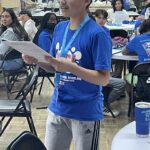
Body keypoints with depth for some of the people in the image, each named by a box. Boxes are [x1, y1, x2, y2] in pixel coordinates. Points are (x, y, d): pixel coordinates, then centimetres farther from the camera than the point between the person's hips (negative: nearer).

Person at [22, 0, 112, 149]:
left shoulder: (97, 34, -17)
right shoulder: (59, 28, 3)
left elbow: (104, 79, -18)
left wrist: (71, 67, -28)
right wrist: (37, 60, -8)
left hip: (86, 113, -6)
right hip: (57, 108, 6)